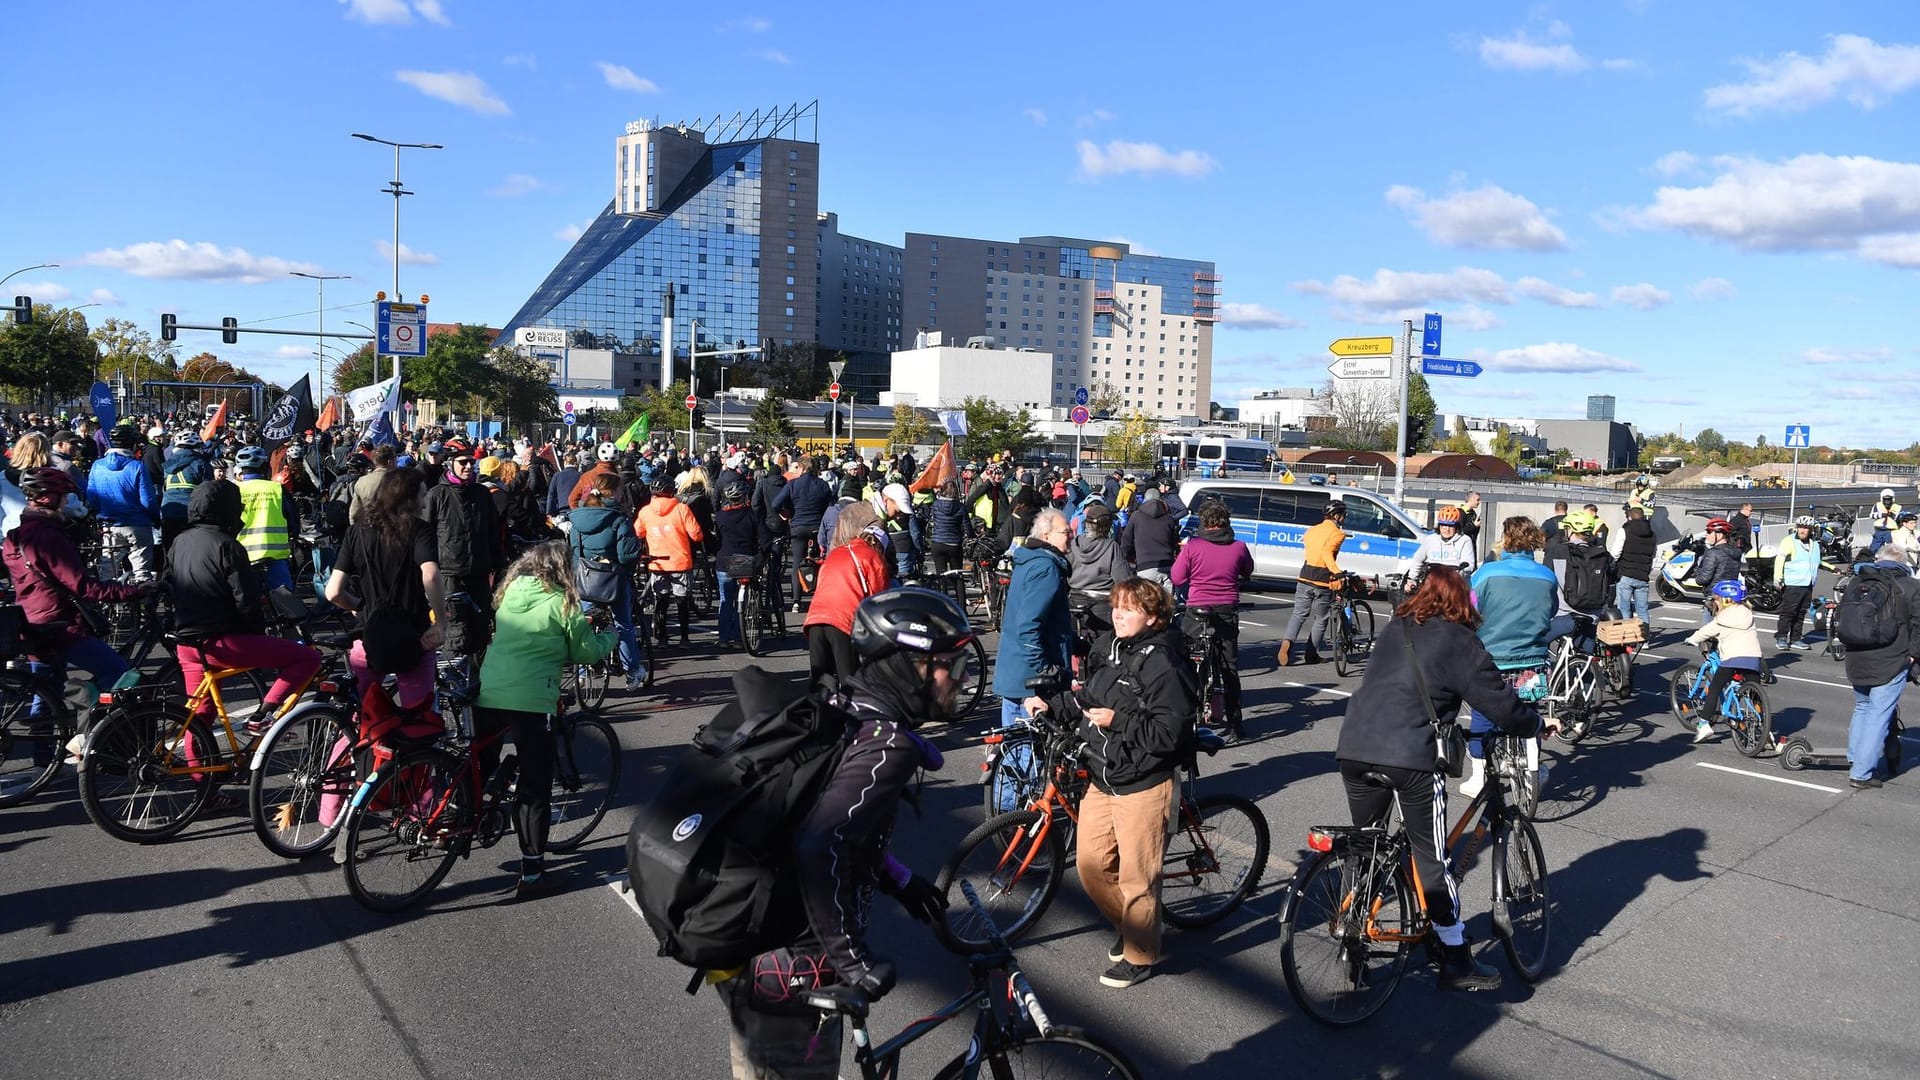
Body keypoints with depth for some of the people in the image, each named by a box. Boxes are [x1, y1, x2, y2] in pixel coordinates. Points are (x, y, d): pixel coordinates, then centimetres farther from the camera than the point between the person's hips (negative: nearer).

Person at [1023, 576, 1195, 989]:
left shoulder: (1163, 664, -19)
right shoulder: (1107, 648, 5)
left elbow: (1171, 731, -23)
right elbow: (1089, 699, 19)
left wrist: (1119, 721, -26)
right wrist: (1051, 705, 8)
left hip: (1143, 786, -8)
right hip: (1102, 780, 8)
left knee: (1136, 877, 6)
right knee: (1090, 863, 15)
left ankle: (1139, 956, 26)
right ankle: (1128, 927, 39)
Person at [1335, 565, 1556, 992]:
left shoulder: (1395, 630, 19)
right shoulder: (1460, 641, 2)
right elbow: (1500, 704, 2)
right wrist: (1538, 723, 21)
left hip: (1355, 747, 6)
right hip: (1409, 757, -5)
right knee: (1431, 860, 5)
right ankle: (1456, 962, 14)